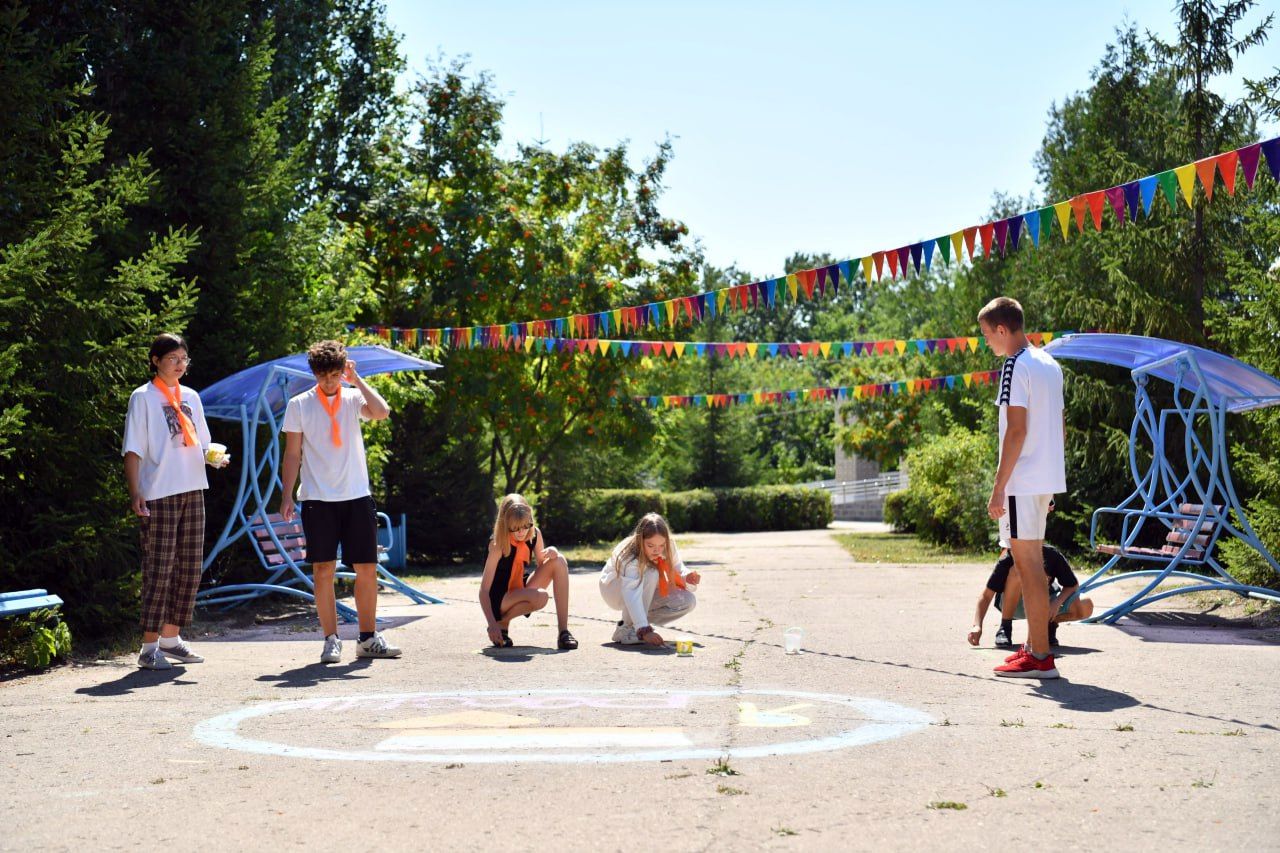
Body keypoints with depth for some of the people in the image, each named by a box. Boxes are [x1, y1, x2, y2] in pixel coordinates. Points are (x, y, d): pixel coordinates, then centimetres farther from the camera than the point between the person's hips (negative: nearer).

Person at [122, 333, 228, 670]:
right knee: (159, 569, -7)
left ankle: (171, 637, 19)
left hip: (192, 491, 6)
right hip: (159, 494, -6)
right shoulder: (143, 397, -2)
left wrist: (215, 458, -1)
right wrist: (135, 492, -16)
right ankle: (150, 646, -3)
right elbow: (132, 450, -6)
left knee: (189, 568, 8)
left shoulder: (191, 397, 16)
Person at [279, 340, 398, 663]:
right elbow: (292, 454, 5)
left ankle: (368, 638, 13)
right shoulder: (299, 404, 3)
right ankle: (331, 640, 7)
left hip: (357, 496, 1)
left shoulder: (354, 398, 5)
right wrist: (287, 496, -1)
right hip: (317, 499, -1)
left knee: (367, 569, 3)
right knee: (323, 570, -2)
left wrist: (357, 380, -8)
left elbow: (381, 412, -17)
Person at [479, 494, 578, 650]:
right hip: (499, 599, -6)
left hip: (521, 590, 6)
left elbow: (542, 566, 7)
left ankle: (563, 632, -18)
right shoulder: (498, 545, -23)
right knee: (540, 597, -35)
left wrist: (551, 553, -16)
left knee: (559, 562, -15)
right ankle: (502, 624, -6)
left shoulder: (534, 534, -7)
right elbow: (484, 590, -24)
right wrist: (493, 625, -34)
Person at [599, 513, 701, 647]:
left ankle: (635, 622, -4)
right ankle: (627, 628, -26)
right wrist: (644, 631, -55)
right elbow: (632, 596, -45)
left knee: (688, 601, -16)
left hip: (645, 593, 6)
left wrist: (687, 577, -31)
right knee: (650, 574, -36)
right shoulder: (630, 557, -37)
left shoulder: (669, 547, -20)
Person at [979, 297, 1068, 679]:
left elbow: (1017, 430, -18)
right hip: (1047, 479, 9)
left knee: (1028, 564, -6)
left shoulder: (1015, 366, -12)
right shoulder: (1050, 364, 16)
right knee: (1031, 564, 16)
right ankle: (1035, 646, 23)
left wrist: (998, 486, -17)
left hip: (1022, 480, -9)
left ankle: (1040, 658, -5)